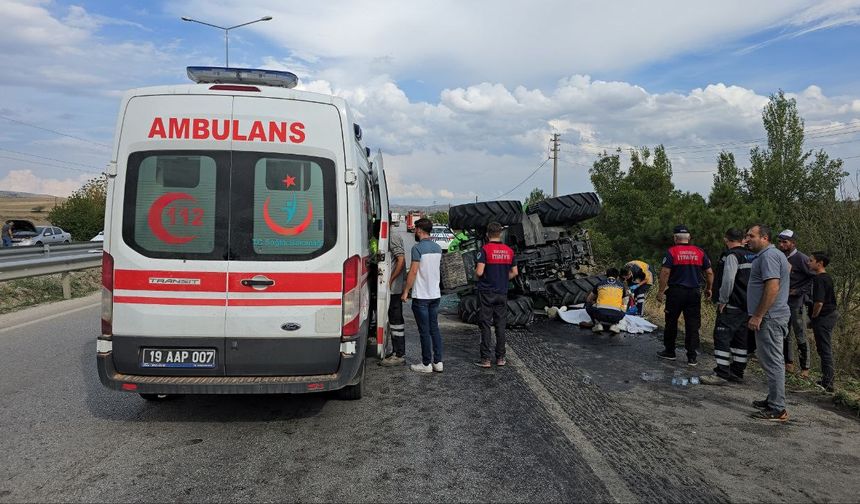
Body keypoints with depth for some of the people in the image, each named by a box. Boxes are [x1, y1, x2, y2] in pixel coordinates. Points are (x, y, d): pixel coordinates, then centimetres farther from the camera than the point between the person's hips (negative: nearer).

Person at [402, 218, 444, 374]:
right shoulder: (438, 247, 9)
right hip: (435, 294, 7)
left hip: (421, 296, -7)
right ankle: (438, 362, 16)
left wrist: (406, 291, -10)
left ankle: (426, 364, 7)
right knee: (434, 328, 13)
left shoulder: (418, 248, -14)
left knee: (424, 331, 0)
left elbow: (413, 271, -17)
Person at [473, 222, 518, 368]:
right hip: (502, 293, 4)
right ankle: (500, 358, 13)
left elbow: (479, 272, -18)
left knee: (485, 326, 0)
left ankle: (485, 359, 1)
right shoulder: (509, 251, 5)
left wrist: (475, 272, 4)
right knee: (500, 325, 10)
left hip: (486, 292, -4)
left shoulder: (485, 249, -12)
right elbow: (514, 272, 10)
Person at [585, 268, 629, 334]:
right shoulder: (621, 285, 22)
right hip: (615, 315, 1)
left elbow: (588, 300, 32)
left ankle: (598, 324, 11)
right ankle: (614, 325, 9)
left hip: (600, 313, -1)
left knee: (588, 305, 29)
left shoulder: (600, 284, 20)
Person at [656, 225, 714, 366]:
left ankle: (669, 352, 20)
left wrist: (661, 291, -8)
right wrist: (708, 289, 19)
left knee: (671, 323, 11)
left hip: (675, 292, -3)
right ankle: (692, 357, 6)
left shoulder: (672, 252, -7)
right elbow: (709, 273, 6)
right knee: (692, 325, 5)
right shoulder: (700, 252, 4)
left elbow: (665, 272, -14)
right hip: (694, 293, 3)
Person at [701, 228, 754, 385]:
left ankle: (721, 374, -11)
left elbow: (728, 279, -23)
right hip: (746, 306, 9)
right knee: (740, 338, 14)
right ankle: (737, 372, 21)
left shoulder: (731, 255, -13)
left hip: (731, 306, -9)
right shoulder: (750, 257, 14)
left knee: (722, 337, -8)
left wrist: (723, 300, -14)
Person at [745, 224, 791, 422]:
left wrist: (757, 316, -23)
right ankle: (773, 400, 27)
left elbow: (772, 287, -24)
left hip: (769, 318, -11)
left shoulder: (768, 255, -15)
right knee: (771, 361, 17)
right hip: (770, 317, 11)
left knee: (773, 362, -7)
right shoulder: (772, 254, 19)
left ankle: (777, 409, -2)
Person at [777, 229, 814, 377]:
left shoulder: (801, 258, -11)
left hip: (796, 300, -7)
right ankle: (788, 363, 22)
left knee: (800, 335, -3)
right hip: (783, 301, 7)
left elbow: (816, 277, -11)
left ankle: (805, 368, 4)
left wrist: (800, 291, -12)